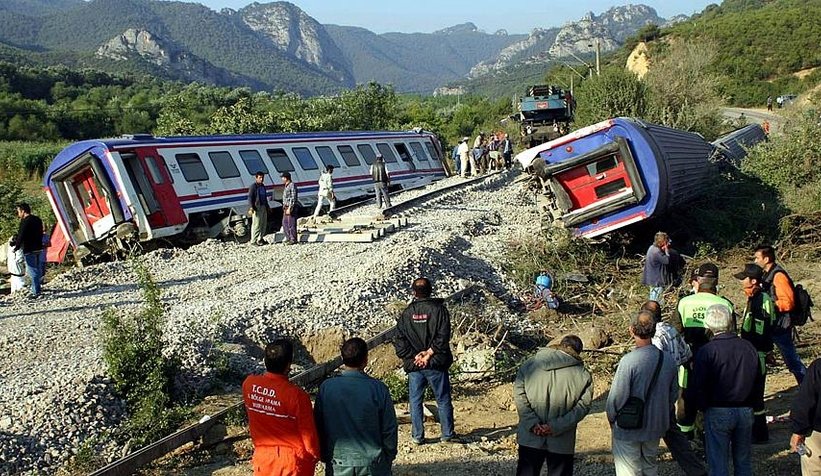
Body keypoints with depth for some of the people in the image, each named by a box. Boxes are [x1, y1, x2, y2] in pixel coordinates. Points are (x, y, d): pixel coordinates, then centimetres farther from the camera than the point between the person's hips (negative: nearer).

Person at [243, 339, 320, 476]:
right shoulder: (296, 395, -25)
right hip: (292, 458, -4)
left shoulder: (249, 384, -12)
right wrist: (315, 455, 2)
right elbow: (308, 431, -13)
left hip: (263, 456, 4)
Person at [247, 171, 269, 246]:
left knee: (264, 224, 12)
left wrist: (267, 206, 30)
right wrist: (251, 208, -24)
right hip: (257, 208, -9)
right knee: (256, 224, -8)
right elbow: (250, 197, -14)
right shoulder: (253, 186, -8)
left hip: (263, 207, 9)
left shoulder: (263, 186, 17)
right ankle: (254, 240, -3)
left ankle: (260, 238, 23)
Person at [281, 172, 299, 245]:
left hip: (291, 207, -10)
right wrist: (285, 207, 21)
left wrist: (289, 208, -23)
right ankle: (288, 238, 21)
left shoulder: (292, 185, -15)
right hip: (286, 207, 10)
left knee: (291, 224, -6)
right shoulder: (287, 186, 15)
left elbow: (293, 198, -20)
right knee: (285, 223, 13)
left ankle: (293, 240, 0)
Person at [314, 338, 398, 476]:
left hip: (338, 464, 1)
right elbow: (389, 429, -6)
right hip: (372, 464, -1)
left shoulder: (326, 388, -10)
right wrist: (389, 457, 11)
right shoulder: (379, 389, -13)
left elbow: (318, 427, 0)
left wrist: (325, 457, 14)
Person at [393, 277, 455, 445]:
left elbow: (399, 341, -3)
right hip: (436, 365, -1)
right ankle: (447, 434, 17)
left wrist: (414, 357, -5)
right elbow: (443, 337, -13)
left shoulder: (406, 313, 1)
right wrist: (429, 353, -10)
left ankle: (417, 436, 15)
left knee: (415, 401, 12)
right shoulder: (439, 310, -6)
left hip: (414, 366, 2)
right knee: (443, 400, 11)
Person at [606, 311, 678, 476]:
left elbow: (617, 396, -20)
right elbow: (674, 394, 8)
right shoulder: (668, 360, -4)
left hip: (628, 430, -6)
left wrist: (611, 418, -2)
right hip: (656, 428, 6)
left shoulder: (628, 361, -24)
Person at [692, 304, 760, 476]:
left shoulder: (706, 351, -15)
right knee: (744, 462, 18)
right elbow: (758, 380, 9)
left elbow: (699, 386, -13)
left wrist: (704, 408, 3)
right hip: (746, 411, 4)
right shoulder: (748, 347, -1)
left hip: (717, 412, -4)